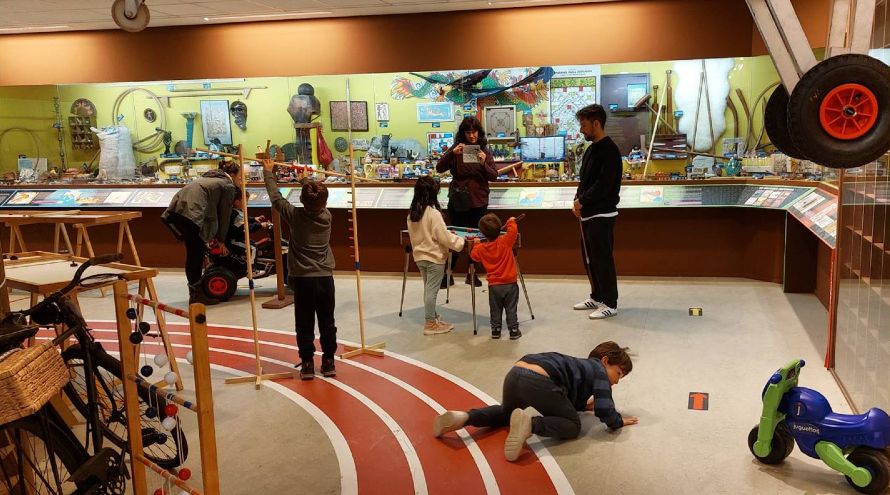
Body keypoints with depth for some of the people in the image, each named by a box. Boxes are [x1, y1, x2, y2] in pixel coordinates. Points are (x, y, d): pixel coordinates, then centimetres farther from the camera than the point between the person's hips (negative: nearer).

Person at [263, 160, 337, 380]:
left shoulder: (295, 216, -10)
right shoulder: (327, 216, -2)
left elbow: (276, 197, 3)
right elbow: (319, 204, 19)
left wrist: (268, 172, 17)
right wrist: (307, 179, 32)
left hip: (303, 280, -2)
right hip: (325, 278, 3)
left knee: (304, 324, 7)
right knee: (327, 323, 11)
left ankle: (307, 364, 12)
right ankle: (328, 362, 18)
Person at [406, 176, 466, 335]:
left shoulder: (412, 214, 2)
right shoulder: (433, 213, -20)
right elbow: (444, 237, -19)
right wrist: (460, 241, -5)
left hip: (419, 256, 7)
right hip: (434, 257, -7)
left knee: (427, 288, 18)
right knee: (432, 290, 1)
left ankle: (432, 317, 30)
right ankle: (430, 324, 9)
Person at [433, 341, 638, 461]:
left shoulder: (581, 365, 36)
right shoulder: (598, 370, 14)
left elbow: (564, 397, 44)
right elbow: (605, 411, 6)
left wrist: (583, 404, 38)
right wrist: (619, 421, 24)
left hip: (515, 374, 8)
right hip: (538, 381, -8)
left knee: (506, 413, 35)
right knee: (573, 426, 9)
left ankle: (463, 417, 9)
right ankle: (531, 423, -19)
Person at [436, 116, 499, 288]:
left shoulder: (485, 151, 4)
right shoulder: (457, 149, -1)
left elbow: (494, 176, -2)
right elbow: (439, 168, -9)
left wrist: (484, 164, -21)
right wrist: (452, 153, -24)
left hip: (479, 201, 2)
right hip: (458, 200, -2)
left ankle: (472, 274, 22)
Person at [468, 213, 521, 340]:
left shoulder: (481, 248, -4)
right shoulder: (505, 241, -14)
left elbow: (474, 255, 13)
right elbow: (513, 230, -18)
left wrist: (475, 244, 25)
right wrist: (511, 221, 0)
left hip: (494, 285, 2)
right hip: (510, 283, -2)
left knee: (495, 310, 14)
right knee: (511, 309, 7)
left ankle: (495, 330, 19)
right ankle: (514, 330, 11)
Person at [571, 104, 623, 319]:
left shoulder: (609, 150, -15)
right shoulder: (592, 148, 15)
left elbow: (603, 185, -21)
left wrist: (582, 201, -12)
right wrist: (578, 200, 2)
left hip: (602, 215, -10)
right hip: (588, 213, 10)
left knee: (602, 259, -5)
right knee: (589, 257, 16)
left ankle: (610, 303, 4)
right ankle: (597, 296, 29)